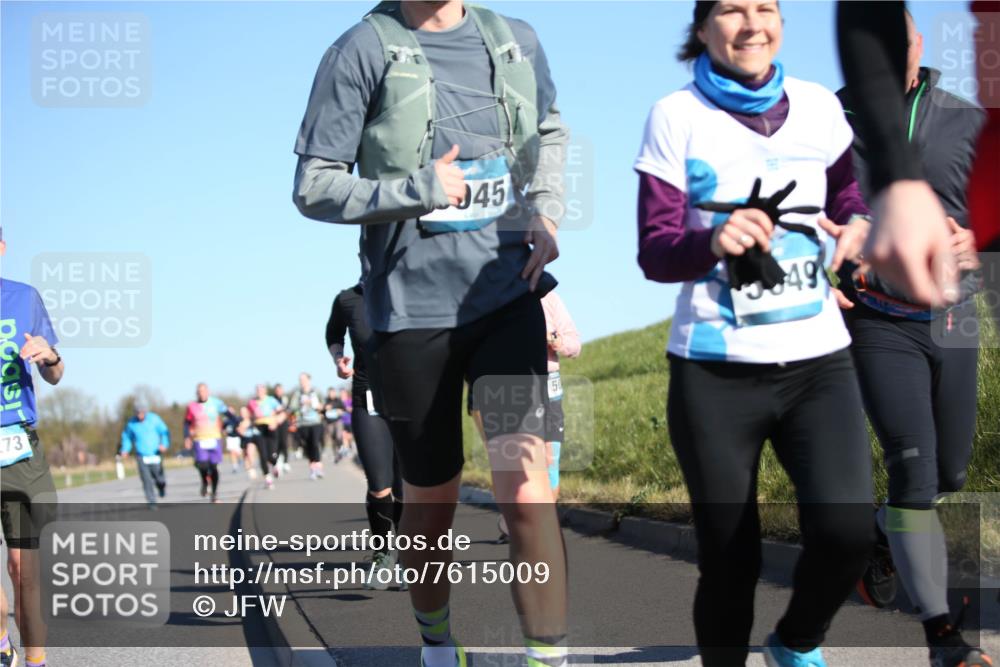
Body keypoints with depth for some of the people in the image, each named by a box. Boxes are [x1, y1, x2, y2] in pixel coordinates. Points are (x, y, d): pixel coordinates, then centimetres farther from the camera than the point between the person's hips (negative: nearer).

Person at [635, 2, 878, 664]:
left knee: (847, 528, -16)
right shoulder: (677, 115, -4)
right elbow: (655, 252, -7)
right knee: (728, 557, 4)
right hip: (715, 370, -2)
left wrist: (861, 227, -3)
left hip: (819, 361, 2)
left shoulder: (818, 105, 5)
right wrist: (713, 241, -29)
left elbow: (849, 198, 20)